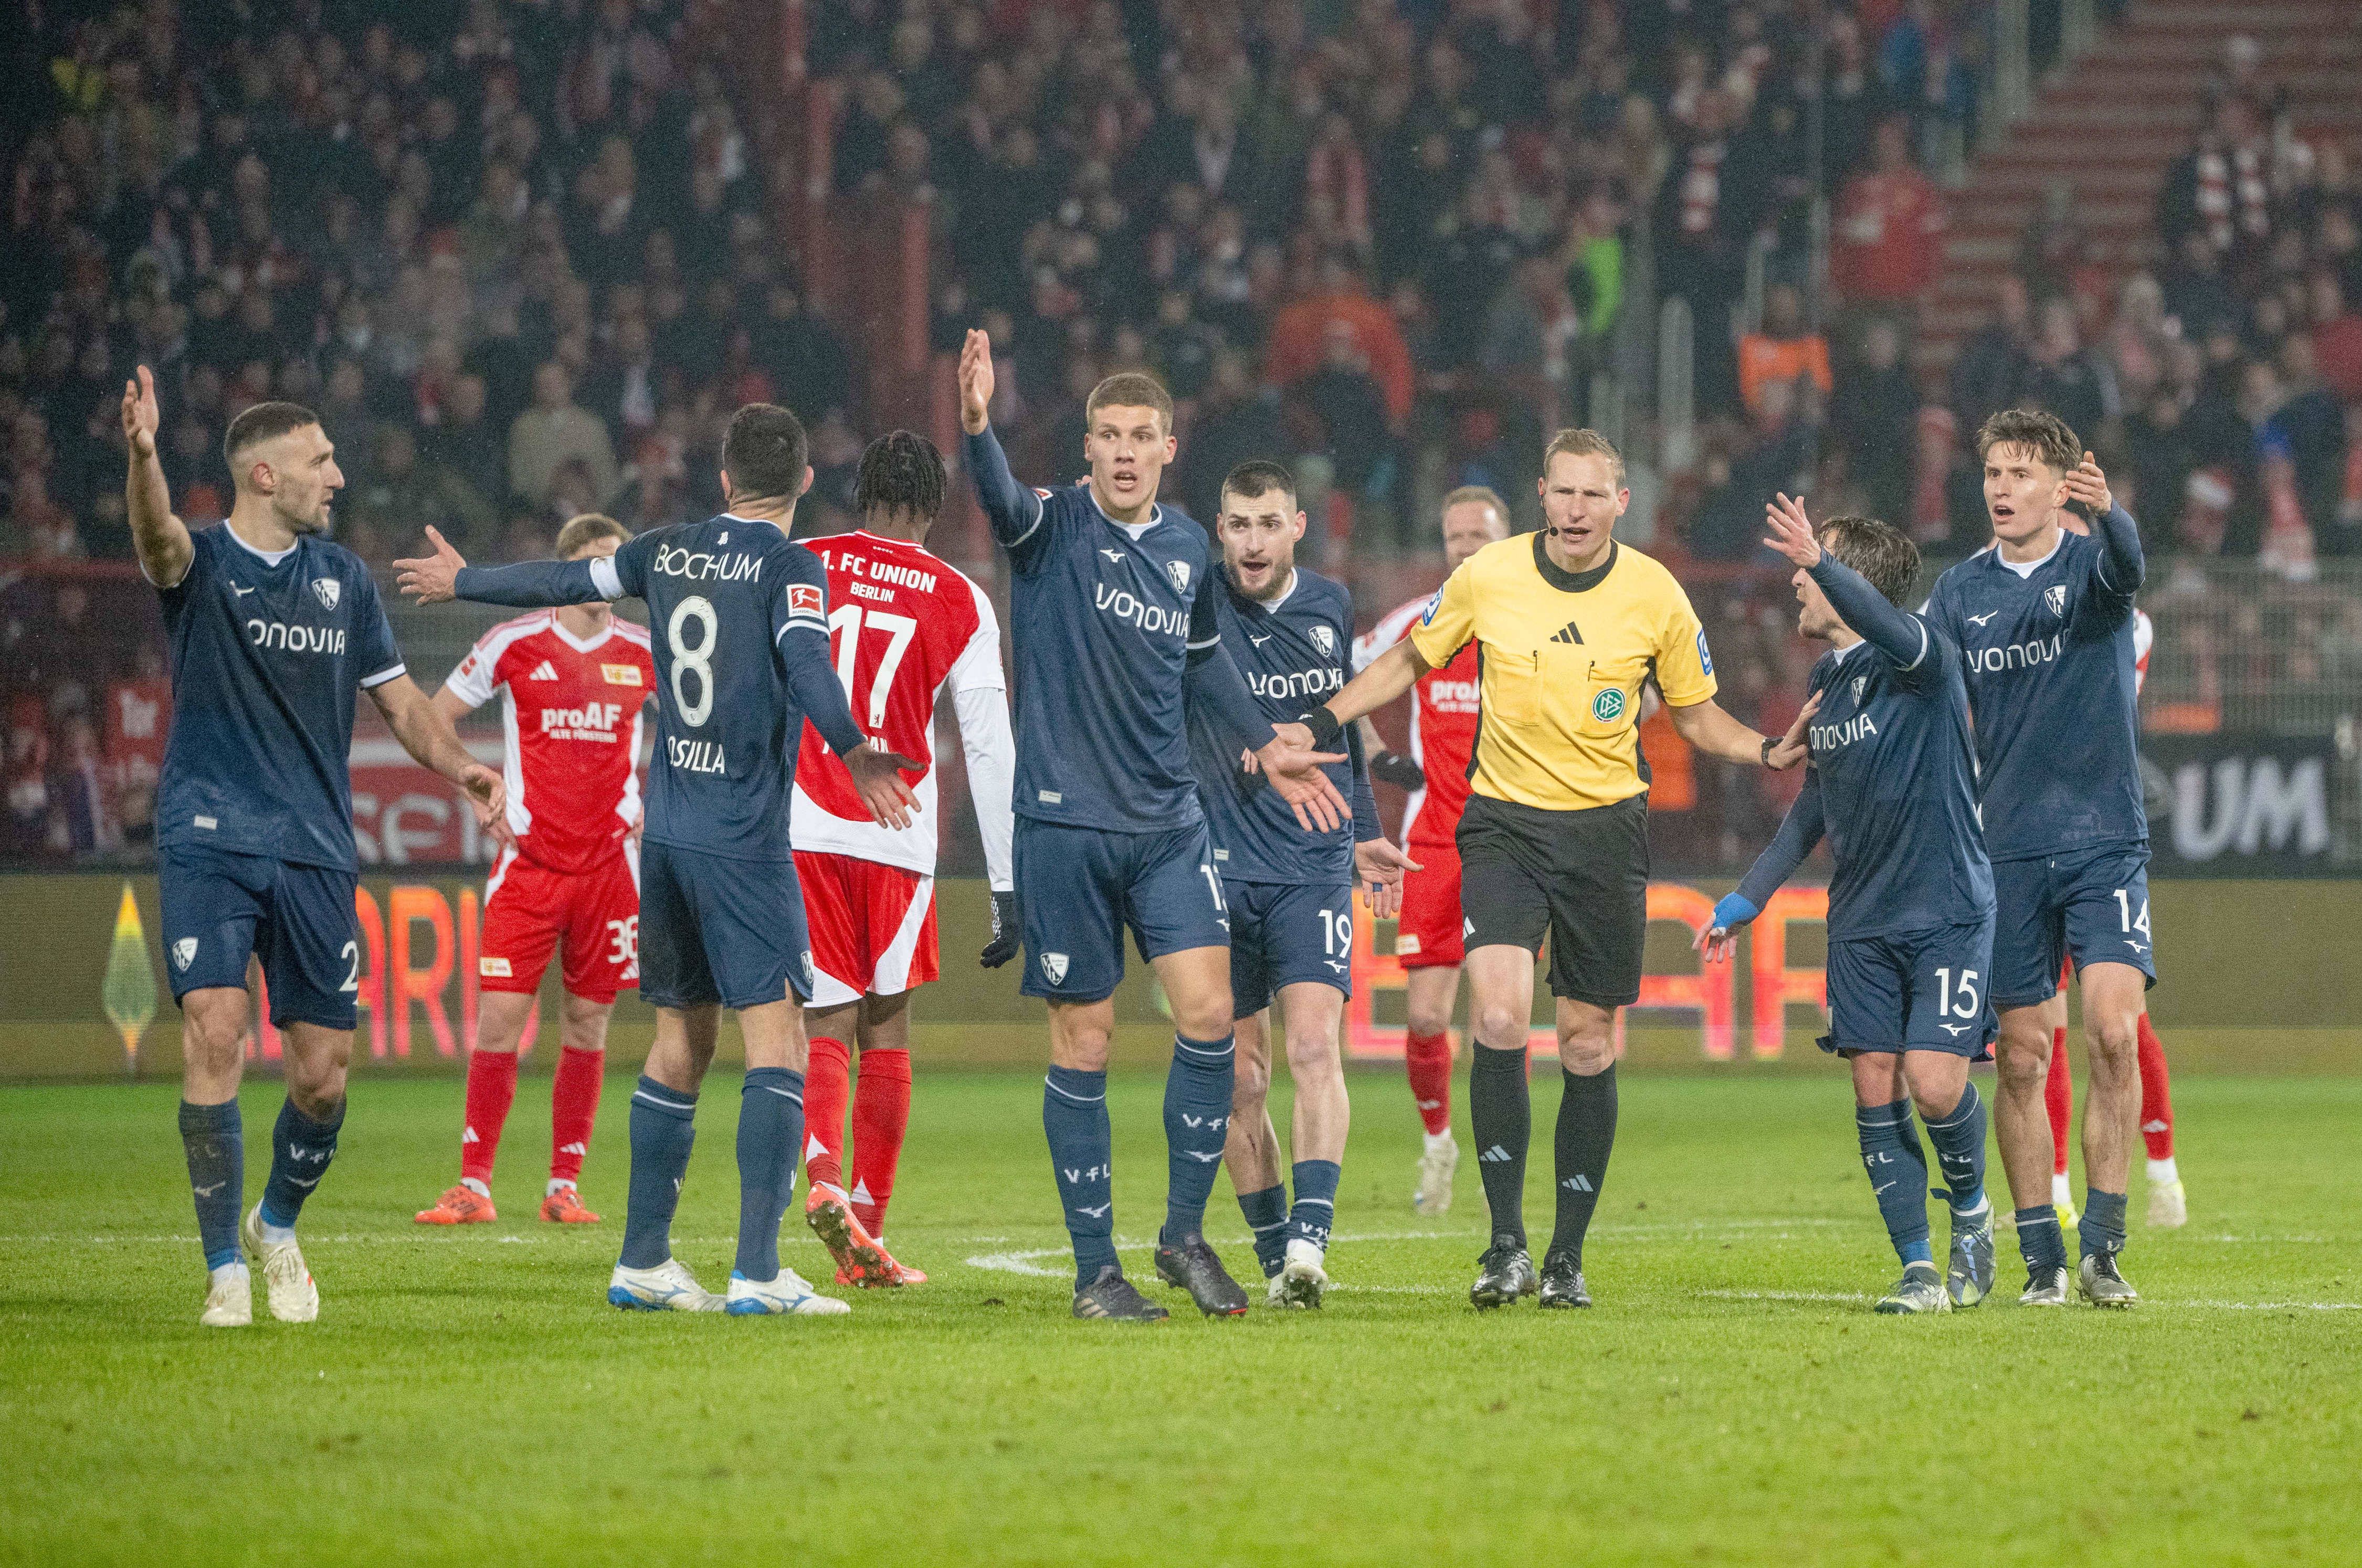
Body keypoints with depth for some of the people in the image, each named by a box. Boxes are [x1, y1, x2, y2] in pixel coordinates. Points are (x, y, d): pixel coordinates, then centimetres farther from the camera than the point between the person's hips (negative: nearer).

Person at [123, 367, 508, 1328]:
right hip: (210, 842, -4)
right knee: (214, 1033, -18)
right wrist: (142, 457, -50)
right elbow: (157, 535, -27)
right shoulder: (201, 564, -3)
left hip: (317, 852, 4)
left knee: (323, 1070, 1)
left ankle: (278, 1224, 29)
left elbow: (400, 700, 18)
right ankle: (225, 1267, -9)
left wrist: (461, 766, -1)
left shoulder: (341, 577, 12)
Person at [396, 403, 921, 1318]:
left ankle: (643, 1260, 19)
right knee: (776, 1036, -7)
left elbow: (563, 582, 23)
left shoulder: (671, 552, 10)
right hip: (746, 841, -7)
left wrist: (462, 582, 40)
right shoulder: (790, 567, -8)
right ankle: (757, 1273, -16)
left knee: (681, 1038, 15)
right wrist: (851, 751, -38)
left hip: (667, 831, 7)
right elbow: (806, 664, -26)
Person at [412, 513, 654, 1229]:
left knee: (587, 1028, 4)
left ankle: (564, 1186, 11)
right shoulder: (514, 644, 0)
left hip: (610, 863, 2)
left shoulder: (645, 654, 5)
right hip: (530, 860, -2)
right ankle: (474, 1185, -1)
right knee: (498, 1022, -8)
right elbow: (434, 718, 9)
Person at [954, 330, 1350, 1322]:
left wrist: (1265, 745, 29)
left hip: (1168, 821, 4)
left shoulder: (1186, 546, 9)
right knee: (1082, 1043, 0)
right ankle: (1096, 1270, 8)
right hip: (1065, 823, -4)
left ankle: (1185, 1235, 9)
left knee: (1209, 1012, -6)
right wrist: (977, 427, -50)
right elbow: (1000, 501, -31)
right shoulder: (1053, 527, -7)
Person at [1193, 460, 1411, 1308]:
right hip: (1218, 869, -1)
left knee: (1315, 1048, -17)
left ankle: (1311, 1234, -24)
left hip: (1314, 866, 1)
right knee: (1241, 1079, 2)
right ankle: (1275, 1255, 12)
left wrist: (1363, 832, 26)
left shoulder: (1330, 607, 8)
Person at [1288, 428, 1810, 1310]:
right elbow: (1409, 661, 12)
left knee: (1588, 1044, 4)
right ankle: (1506, 1244, -15)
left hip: (1605, 831, 1)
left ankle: (1568, 1257, 15)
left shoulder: (1656, 597, -2)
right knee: (1499, 1018, -19)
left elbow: (1697, 716, 10)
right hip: (1503, 825, -1)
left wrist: (1767, 751, -9)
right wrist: (1320, 725, 2)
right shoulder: (1486, 577, -3)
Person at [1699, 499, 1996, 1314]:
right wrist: (1745, 902, 21)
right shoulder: (1824, 683, 11)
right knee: (1875, 1088, -2)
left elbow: (1895, 633, -38)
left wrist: (1819, 559, -52)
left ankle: (1971, 1210, 15)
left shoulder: (1923, 662, -12)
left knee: (1934, 1083, -15)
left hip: (1949, 910, -7)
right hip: (1861, 918, 7)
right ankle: (1920, 1269, 5)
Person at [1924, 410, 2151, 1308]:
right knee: (2022, 1056, 3)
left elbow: (2126, 563, -25)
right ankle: (2040, 1255, 10)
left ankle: (2102, 1247, -11)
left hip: (2104, 839, -3)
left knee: (2114, 1032, -16)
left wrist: (2107, 511, -48)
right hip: (2007, 852, 3)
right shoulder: (1961, 592, 8)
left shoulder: (2090, 568, -2)